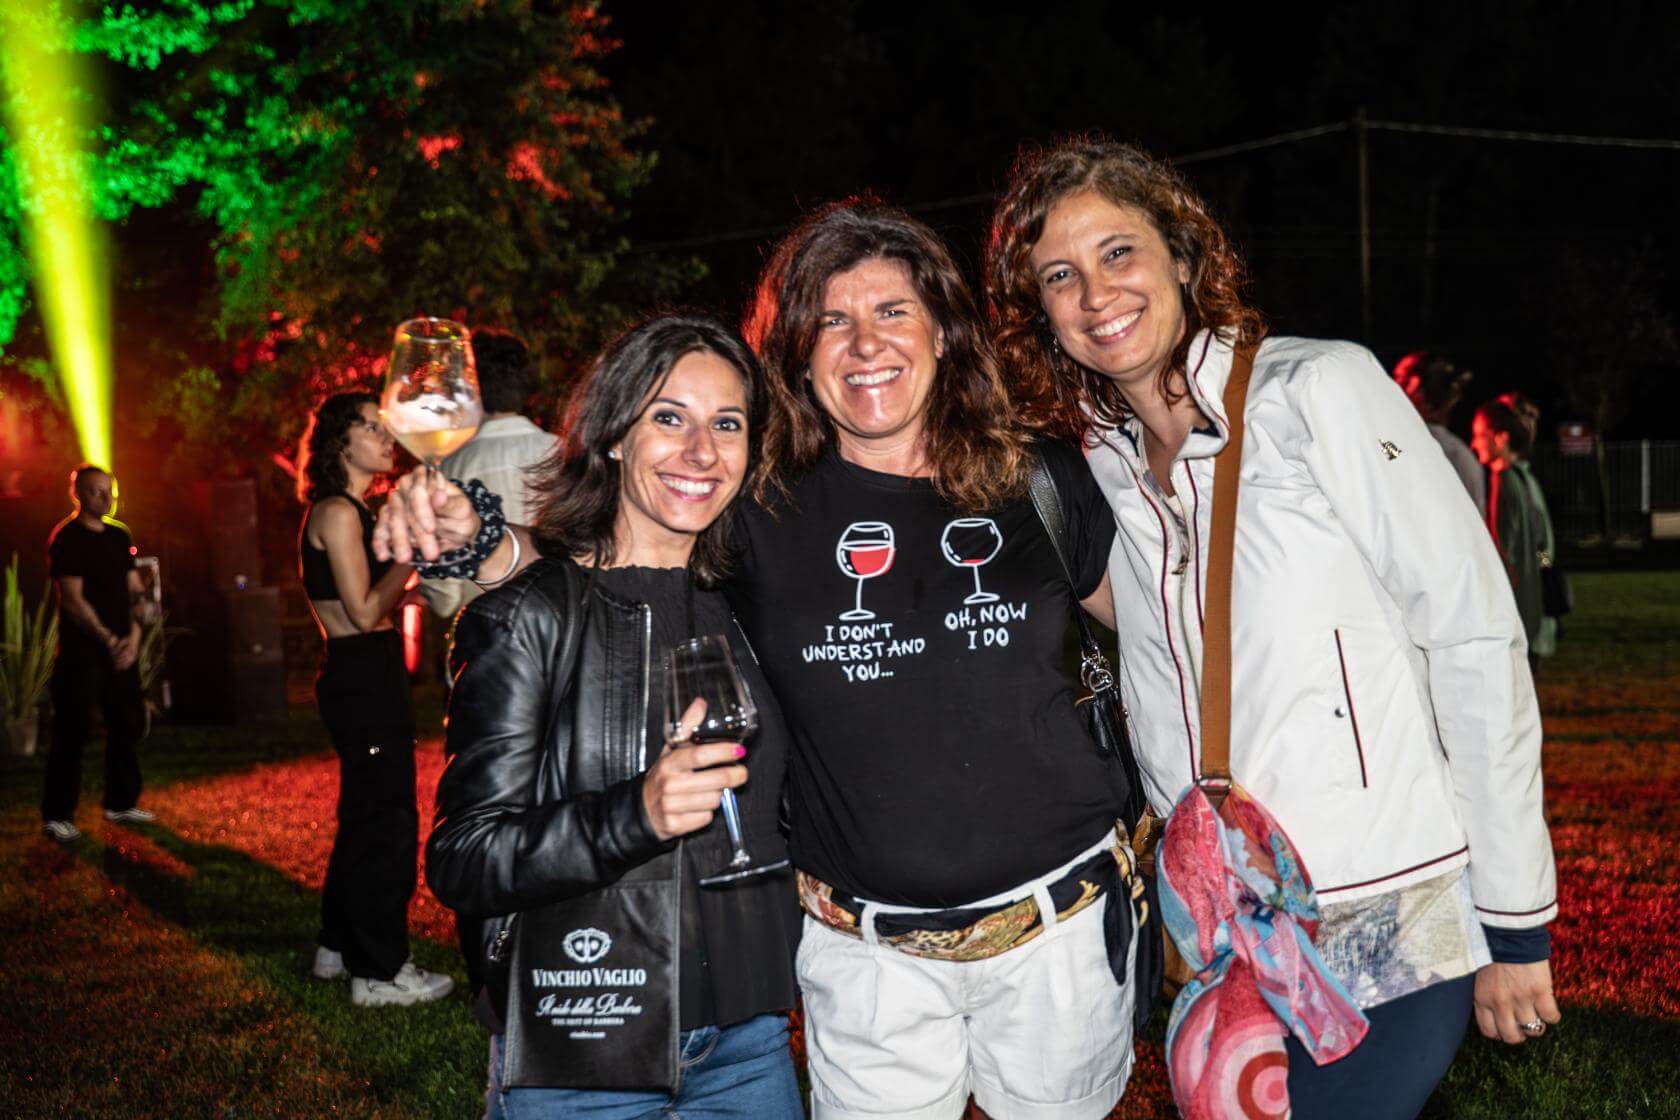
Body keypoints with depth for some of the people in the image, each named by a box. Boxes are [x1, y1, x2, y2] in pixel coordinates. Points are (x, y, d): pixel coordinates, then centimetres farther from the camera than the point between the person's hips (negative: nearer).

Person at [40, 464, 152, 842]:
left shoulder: (120, 537, 13)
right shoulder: (66, 538, -8)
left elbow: (134, 590, 12)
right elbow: (72, 600, -14)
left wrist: (133, 635, -4)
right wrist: (109, 641, -18)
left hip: (122, 650, 7)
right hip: (82, 650, -7)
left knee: (127, 724, 11)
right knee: (73, 730, -5)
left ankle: (121, 803, 24)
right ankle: (56, 815, 3)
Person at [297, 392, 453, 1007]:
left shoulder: (353, 512, 17)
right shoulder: (338, 512, -14)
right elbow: (364, 611, -19)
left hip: (370, 675, 11)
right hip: (364, 676, -11)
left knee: (365, 815, 19)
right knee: (385, 822, -5)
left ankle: (340, 947, 31)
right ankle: (379, 972, 2)